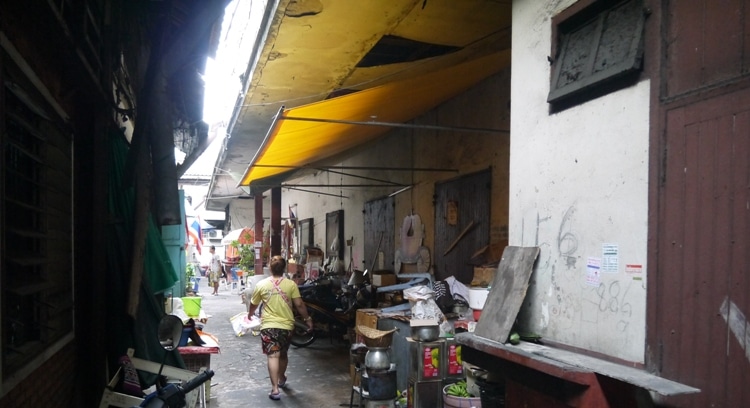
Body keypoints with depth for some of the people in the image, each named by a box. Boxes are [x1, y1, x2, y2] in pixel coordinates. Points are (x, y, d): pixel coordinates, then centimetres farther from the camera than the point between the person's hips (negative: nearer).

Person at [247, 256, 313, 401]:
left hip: (268, 325, -1)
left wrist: (250, 315, 31)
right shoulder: (291, 284, -6)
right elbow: (299, 304, -6)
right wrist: (307, 319, 8)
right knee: (283, 354, 20)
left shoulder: (261, 284, -3)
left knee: (273, 356, -4)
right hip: (286, 325, 2)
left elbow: (253, 304, 10)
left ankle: (275, 389, -9)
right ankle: (281, 379, 41)